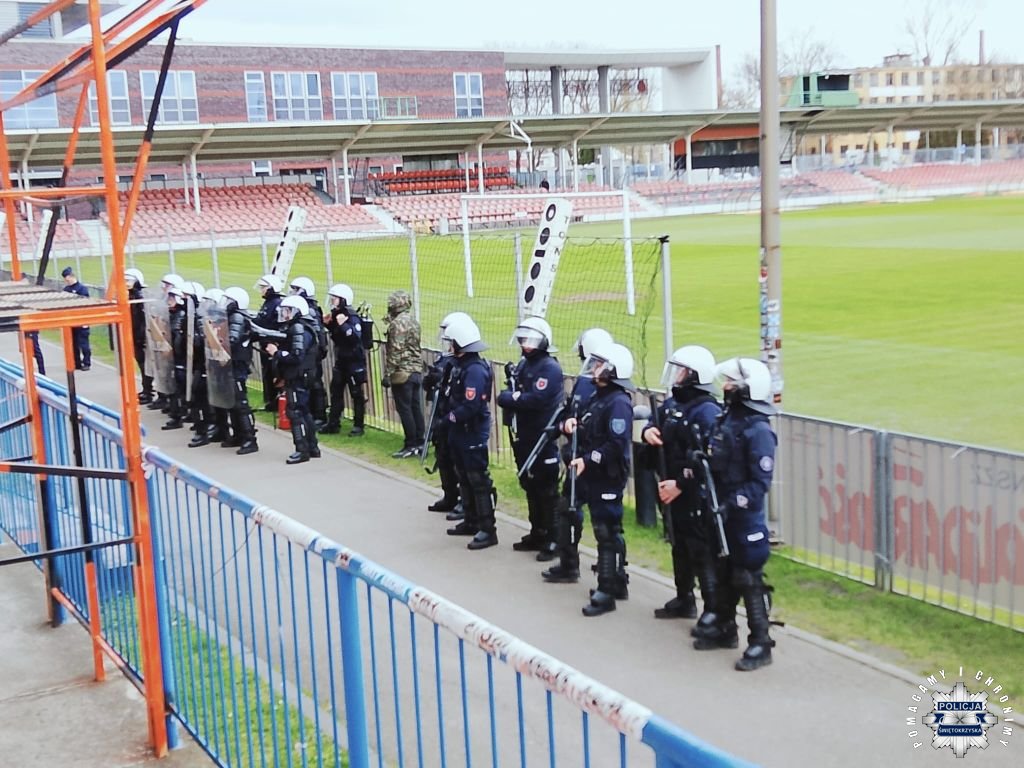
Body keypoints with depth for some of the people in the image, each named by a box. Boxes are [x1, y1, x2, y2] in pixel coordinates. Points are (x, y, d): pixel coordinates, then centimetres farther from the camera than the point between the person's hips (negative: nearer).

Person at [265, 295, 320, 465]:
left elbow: (296, 357, -24)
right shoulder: (292, 329, 13)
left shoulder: (299, 330, -17)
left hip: (298, 379, -10)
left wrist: (276, 353, -18)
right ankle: (312, 447, 21)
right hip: (296, 378, 10)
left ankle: (302, 450, -4)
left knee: (295, 412, -7)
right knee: (303, 411, 14)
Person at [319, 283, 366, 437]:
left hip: (354, 361, -9)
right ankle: (333, 424, 23)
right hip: (341, 360, 9)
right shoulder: (336, 315, 8)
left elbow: (356, 337, -30)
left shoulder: (352, 317, -17)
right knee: (336, 391, 13)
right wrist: (328, 323, 5)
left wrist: (343, 324, -35)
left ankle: (359, 426, 9)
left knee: (356, 394, 1)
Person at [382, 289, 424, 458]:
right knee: (416, 408, 11)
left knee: (404, 409, -4)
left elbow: (395, 351, -19)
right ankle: (419, 443, 15)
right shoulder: (413, 321, 13)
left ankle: (411, 446, -3)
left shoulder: (398, 323, -14)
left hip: (402, 373, -9)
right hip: (416, 371, 9)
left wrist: (388, 374, -16)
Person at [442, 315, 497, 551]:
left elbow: (470, 407, -27)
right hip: (459, 434, 10)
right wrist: (452, 418, 1)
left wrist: (452, 416, -14)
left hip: (473, 436, -10)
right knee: (464, 478, 19)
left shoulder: (475, 370, -22)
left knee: (478, 481, -4)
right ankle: (471, 522, 32)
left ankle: (487, 530, 1)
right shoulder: (460, 364, 8)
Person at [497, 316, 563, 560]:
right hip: (523, 438, 9)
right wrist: (514, 397, -10)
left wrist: (511, 398, -12)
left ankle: (553, 540, 2)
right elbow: (504, 397, 11)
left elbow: (536, 400, -25)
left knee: (546, 490, -4)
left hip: (543, 440, -9)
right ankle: (537, 534, 28)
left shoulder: (549, 368, -13)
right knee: (530, 487, 16)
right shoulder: (523, 364, 14)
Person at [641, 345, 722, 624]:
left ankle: (714, 609, 1)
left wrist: (681, 484, -22)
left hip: (697, 495, -9)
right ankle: (684, 600, 34)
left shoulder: (708, 411, -19)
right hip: (672, 490, 9)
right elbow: (656, 424, 23)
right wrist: (648, 431, -3)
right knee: (680, 547, 20)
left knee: (702, 551, -6)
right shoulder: (671, 404, 8)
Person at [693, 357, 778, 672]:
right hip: (722, 513, 8)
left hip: (745, 518, -8)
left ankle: (760, 644, 6)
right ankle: (724, 628, 34)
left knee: (749, 580, -3)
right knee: (724, 572, 19)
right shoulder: (727, 420, 7)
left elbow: (760, 482, -21)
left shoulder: (758, 431, -18)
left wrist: (732, 505, -24)